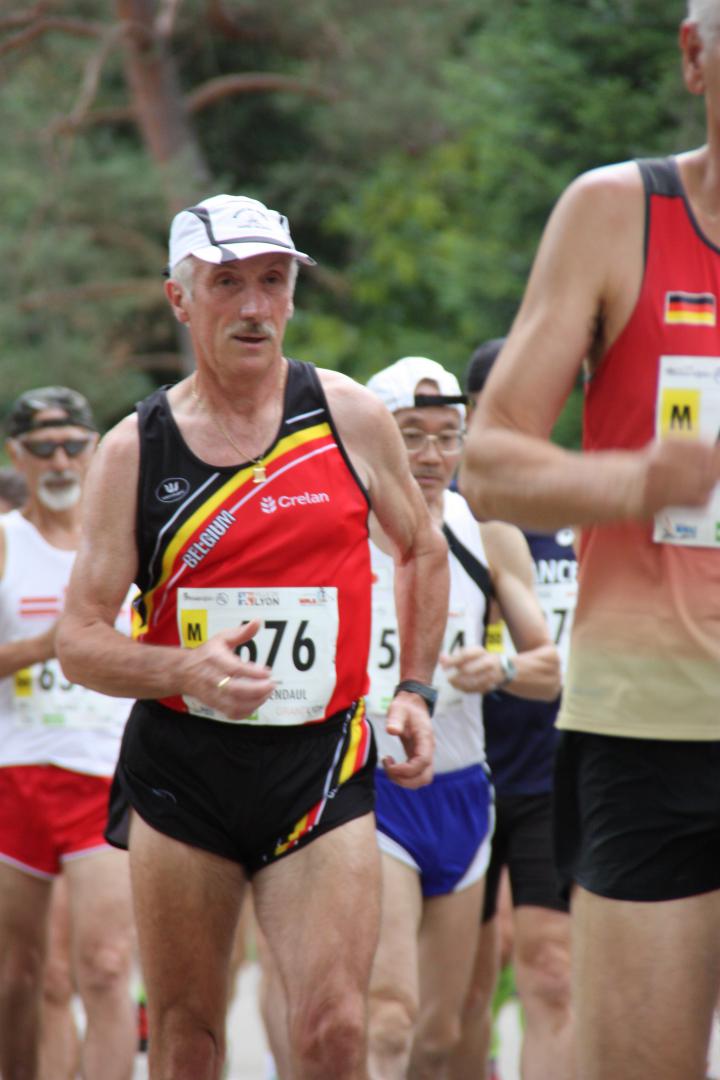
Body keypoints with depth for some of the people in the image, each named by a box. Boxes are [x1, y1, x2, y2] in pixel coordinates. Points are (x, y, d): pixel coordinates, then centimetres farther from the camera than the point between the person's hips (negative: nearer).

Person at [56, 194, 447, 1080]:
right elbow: (80, 640, 0)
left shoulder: (349, 417, 1)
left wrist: (413, 689, 10)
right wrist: (186, 671, -18)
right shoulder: (134, 449, 0)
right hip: (180, 771, 1)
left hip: (321, 760, -1)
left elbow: (423, 550, 19)